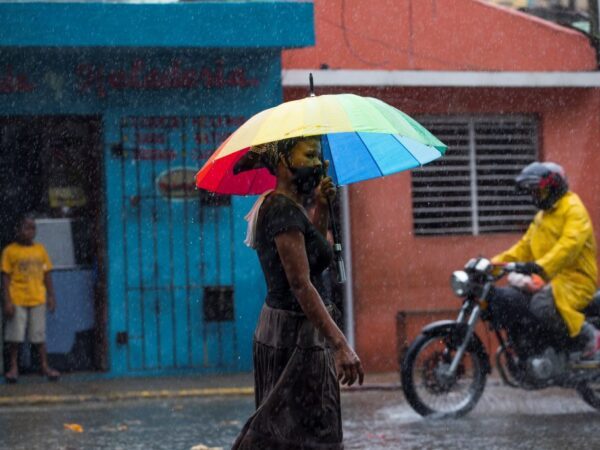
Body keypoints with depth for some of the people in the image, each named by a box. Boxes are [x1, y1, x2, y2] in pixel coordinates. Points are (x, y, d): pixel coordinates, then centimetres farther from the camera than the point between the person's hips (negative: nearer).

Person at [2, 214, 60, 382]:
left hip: (38, 299, 3)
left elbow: (47, 275, 13)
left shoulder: (40, 250, 8)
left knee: (39, 334, 7)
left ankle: (44, 366, 13)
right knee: (14, 335, 0)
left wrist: (51, 296, 8)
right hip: (17, 299, -3)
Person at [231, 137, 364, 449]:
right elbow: (301, 285, -25)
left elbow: (310, 251, 27)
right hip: (297, 335, -10)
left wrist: (320, 208, 13)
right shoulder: (284, 209, -18)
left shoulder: (272, 205, 12)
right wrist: (340, 344, -29)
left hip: (276, 328, 10)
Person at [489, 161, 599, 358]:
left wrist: (540, 266, -38)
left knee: (541, 305, -37)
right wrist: (495, 263, 7)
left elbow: (569, 245, -24)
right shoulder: (542, 216, 23)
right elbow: (524, 247, 22)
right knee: (501, 298, -10)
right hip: (547, 280, 9)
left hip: (575, 278, -9)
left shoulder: (573, 209, -8)